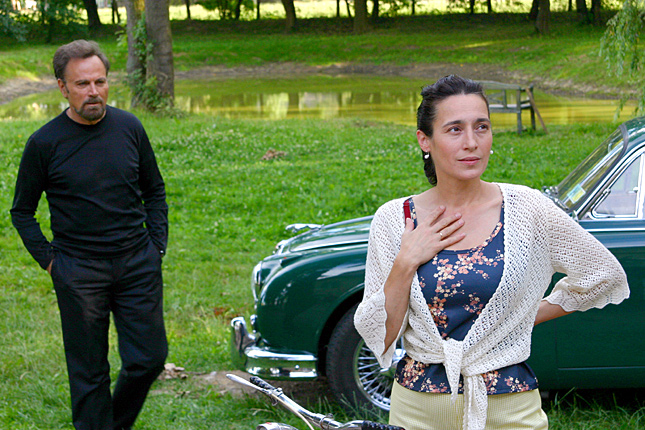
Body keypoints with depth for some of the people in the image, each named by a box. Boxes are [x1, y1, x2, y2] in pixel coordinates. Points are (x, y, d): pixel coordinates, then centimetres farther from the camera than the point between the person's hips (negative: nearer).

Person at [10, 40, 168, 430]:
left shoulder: (129, 128, 2)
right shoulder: (45, 143, -6)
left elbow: (154, 190, 15)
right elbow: (22, 211, 6)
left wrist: (157, 244, 7)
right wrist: (48, 259, -3)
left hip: (138, 263, 3)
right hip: (78, 270, -3)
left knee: (149, 358, 5)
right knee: (89, 370, 3)